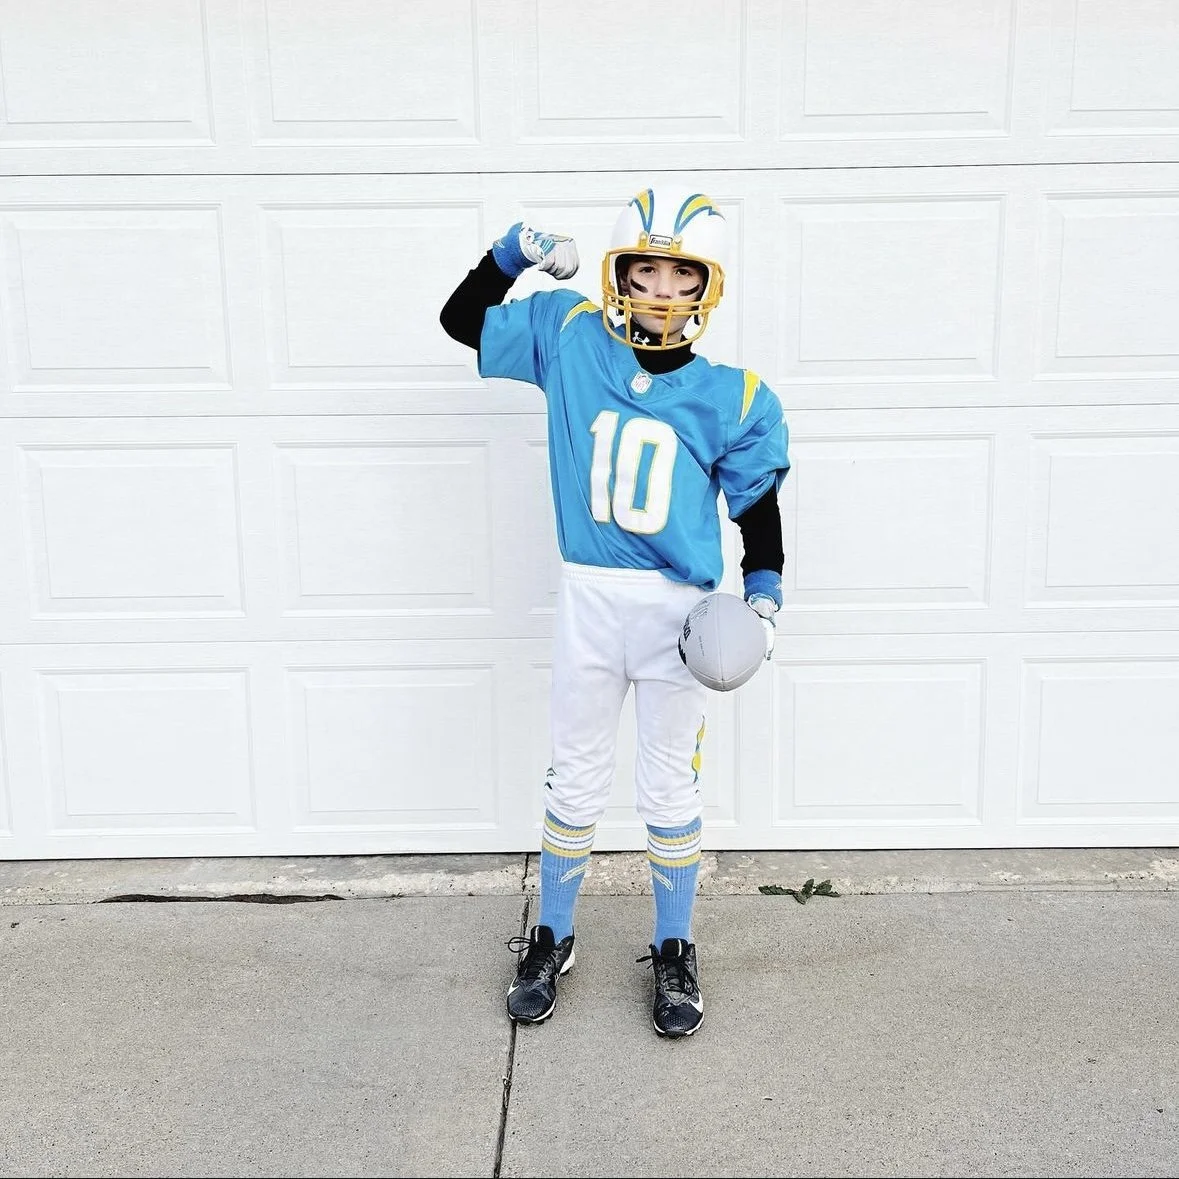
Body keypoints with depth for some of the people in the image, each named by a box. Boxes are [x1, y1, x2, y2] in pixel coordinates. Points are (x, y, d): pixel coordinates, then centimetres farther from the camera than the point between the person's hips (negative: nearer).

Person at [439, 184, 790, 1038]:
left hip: (679, 611, -1)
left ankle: (675, 955, 32)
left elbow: (758, 509, 2)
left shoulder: (735, 395, -5)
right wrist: (518, 249, -5)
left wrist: (763, 597, -11)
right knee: (575, 783, 14)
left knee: (670, 792, 12)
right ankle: (551, 942, 34)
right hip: (587, 599, 1)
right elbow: (462, 321, 8)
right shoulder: (568, 336, -1)